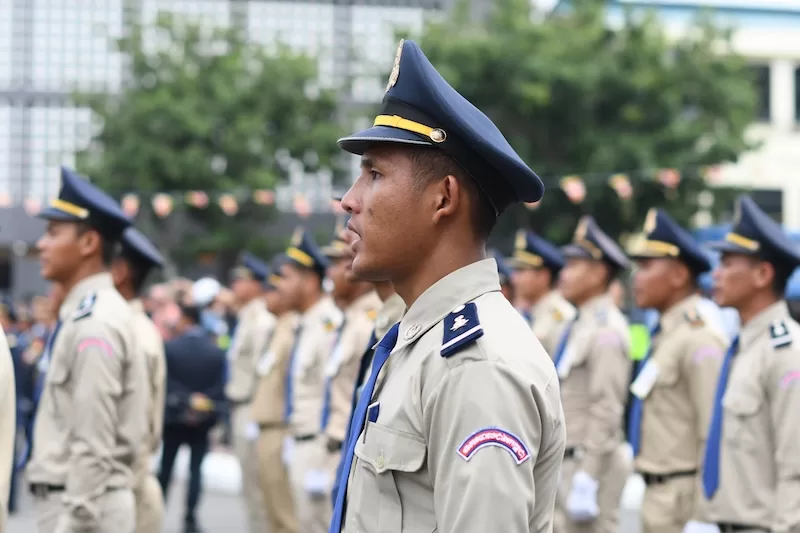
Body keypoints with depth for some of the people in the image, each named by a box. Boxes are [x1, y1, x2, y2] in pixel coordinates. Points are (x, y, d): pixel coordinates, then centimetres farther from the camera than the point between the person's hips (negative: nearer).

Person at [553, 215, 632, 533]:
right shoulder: (580, 325, 15)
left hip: (591, 463, -9)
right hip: (568, 461, 9)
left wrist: (586, 480, -22)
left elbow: (607, 410, -19)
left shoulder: (606, 330, -14)